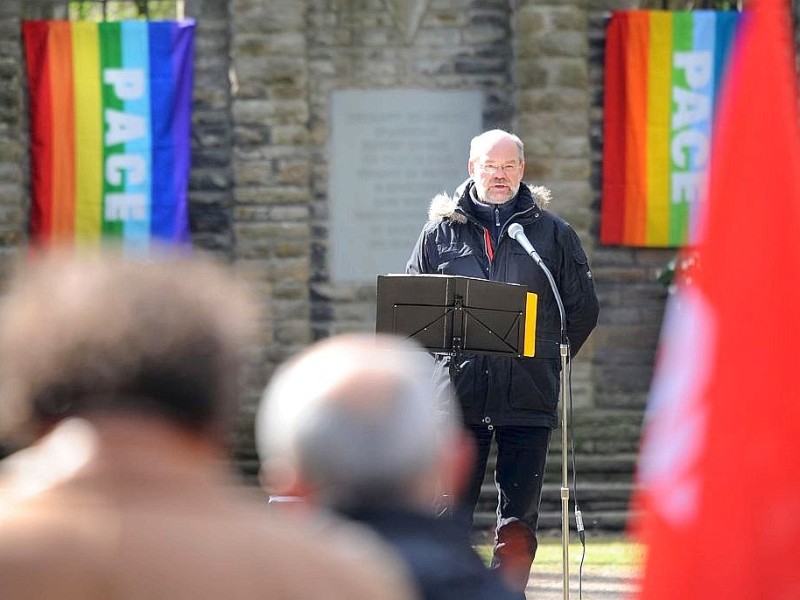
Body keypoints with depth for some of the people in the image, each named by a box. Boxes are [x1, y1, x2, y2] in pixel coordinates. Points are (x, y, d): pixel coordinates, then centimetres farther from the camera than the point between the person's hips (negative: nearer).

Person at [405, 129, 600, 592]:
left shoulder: (552, 232, 7)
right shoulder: (441, 231, 9)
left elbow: (583, 309, 12)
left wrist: (547, 360, 7)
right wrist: (442, 355, 6)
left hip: (528, 395, 0)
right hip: (457, 395, 0)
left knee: (520, 514, 1)